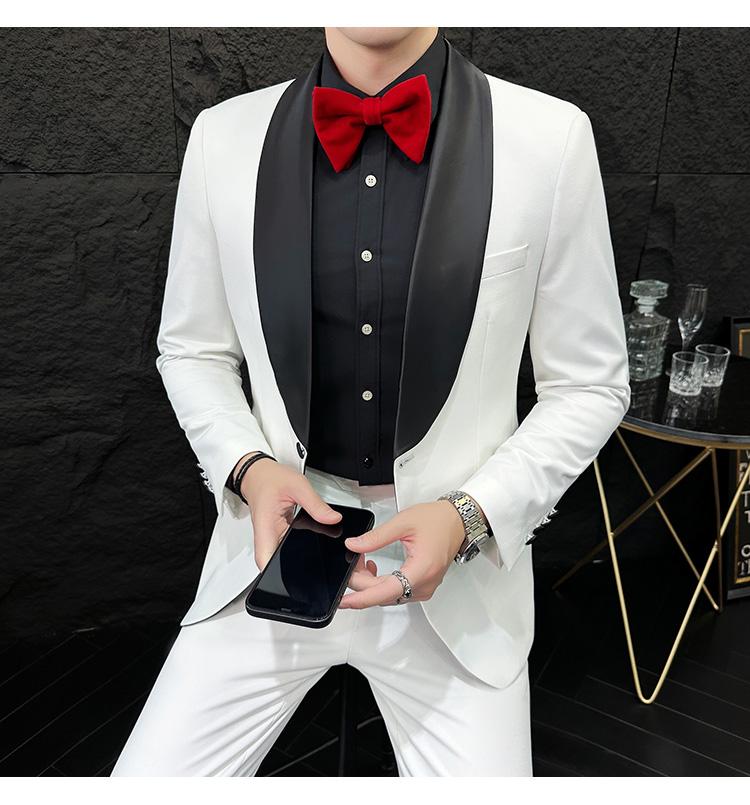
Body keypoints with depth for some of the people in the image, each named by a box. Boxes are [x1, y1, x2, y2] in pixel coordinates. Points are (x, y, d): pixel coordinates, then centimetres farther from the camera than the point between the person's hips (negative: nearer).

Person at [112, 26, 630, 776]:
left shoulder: (552, 137, -8)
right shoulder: (224, 136, -2)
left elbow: (588, 386, -1)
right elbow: (192, 351, 8)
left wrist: (468, 515, -14)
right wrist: (249, 468, -10)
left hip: (457, 556, -1)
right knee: (148, 771, 7)